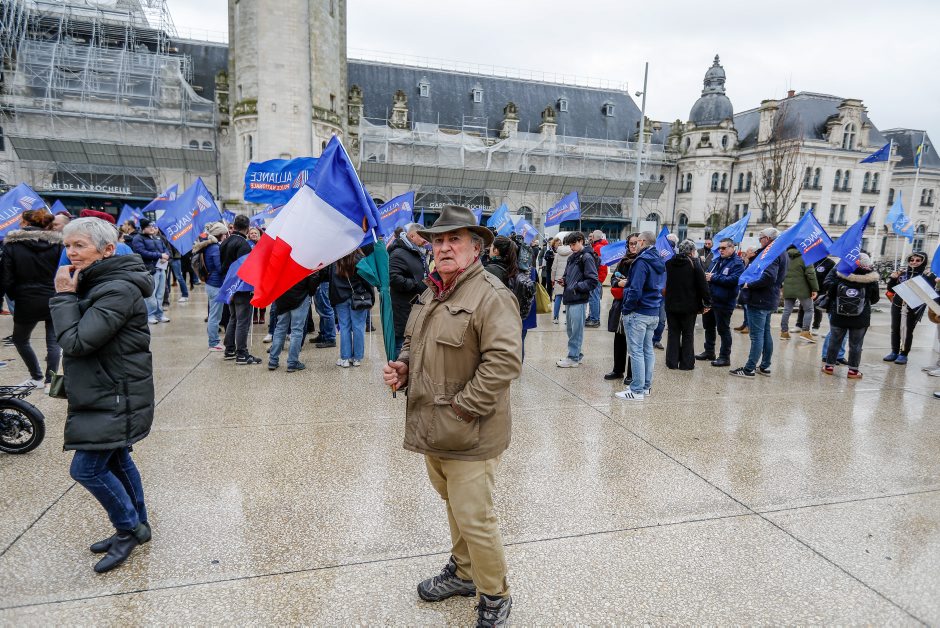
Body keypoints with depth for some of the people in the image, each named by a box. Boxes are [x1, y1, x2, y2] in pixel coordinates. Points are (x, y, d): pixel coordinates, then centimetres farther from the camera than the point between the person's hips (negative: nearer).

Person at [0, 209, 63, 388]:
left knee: (20, 339, 20)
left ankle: (37, 377, 21)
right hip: (54, 300, 1)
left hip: (27, 302, -1)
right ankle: (50, 379, 6)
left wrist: (15, 296, 10)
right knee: (53, 341, 9)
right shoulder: (56, 242, -2)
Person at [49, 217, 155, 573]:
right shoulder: (98, 283, 9)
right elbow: (73, 337, 14)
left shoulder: (118, 290, -22)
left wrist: (64, 296, -17)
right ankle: (136, 527, 33)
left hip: (116, 396, -10)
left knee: (87, 468, -4)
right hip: (105, 392, 10)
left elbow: (75, 341, -23)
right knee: (115, 461, 18)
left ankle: (129, 528, 16)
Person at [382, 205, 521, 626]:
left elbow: (504, 360, -25)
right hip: (433, 428, 8)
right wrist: (402, 367, 3)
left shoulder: (491, 295, -18)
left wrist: (461, 408, -22)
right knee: (454, 505, 24)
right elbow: (414, 340, 23)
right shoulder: (432, 292, 10)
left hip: (469, 433, -8)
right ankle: (462, 572, 45)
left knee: (473, 518, 1)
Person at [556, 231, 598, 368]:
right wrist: (565, 281, 5)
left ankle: (573, 358, 6)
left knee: (576, 330, -1)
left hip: (579, 300, -8)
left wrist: (576, 287, -15)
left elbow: (593, 281, -14)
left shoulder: (587, 258, -9)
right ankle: (576, 354, 25)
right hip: (569, 298, 8)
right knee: (570, 329, 14)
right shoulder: (572, 258, 16)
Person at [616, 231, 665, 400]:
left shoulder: (642, 261, -16)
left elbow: (635, 290, -23)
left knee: (636, 351, -4)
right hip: (654, 313, 9)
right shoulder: (660, 262, 13)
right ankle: (646, 386, 23)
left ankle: (637, 390, -1)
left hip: (638, 313, -9)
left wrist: (627, 309, -12)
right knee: (648, 350, 15)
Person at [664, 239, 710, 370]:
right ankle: (686, 363, 9)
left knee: (673, 333, 11)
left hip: (671, 305, 3)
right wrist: (707, 303, -6)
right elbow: (703, 285, -12)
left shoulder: (669, 262, 3)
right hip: (689, 306, -3)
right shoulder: (694, 263, -10)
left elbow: (665, 282, 13)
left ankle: (672, 362, 12)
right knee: (688, 335, 7)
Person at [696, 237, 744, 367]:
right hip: (709, 299, 8)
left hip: (723, 303, -8)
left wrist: (714, 278, -19)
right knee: (709, 327, 18)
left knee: (723, 329, 0)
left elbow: (734, 279, -24)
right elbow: (708, 274, 19)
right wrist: (706, 276, -5)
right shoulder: (716, 260, 12)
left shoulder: (737, 263, -11)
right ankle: (709, 351, 33)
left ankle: (725, 357, 10)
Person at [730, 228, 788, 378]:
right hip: (769, 300, 10)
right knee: (765, 333, 16)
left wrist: (749, 285, -18)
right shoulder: (781, 253, 15)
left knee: (757, 335, -6)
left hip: (759, 300, -10)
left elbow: (768, 277, -29)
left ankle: (749, 369, -1)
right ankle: (765, 366, 25)